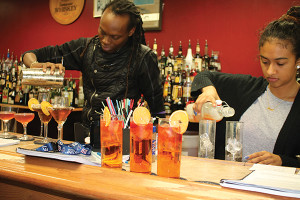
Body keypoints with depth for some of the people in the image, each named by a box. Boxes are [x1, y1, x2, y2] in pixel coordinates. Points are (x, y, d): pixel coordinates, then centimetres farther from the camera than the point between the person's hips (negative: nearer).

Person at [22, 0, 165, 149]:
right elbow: (29, 55, 13)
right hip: (87, 136, 3)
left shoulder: (144, 57, -3)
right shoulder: (87, 47, 6)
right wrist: (36, 65, -10)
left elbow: (157, 111, 4)